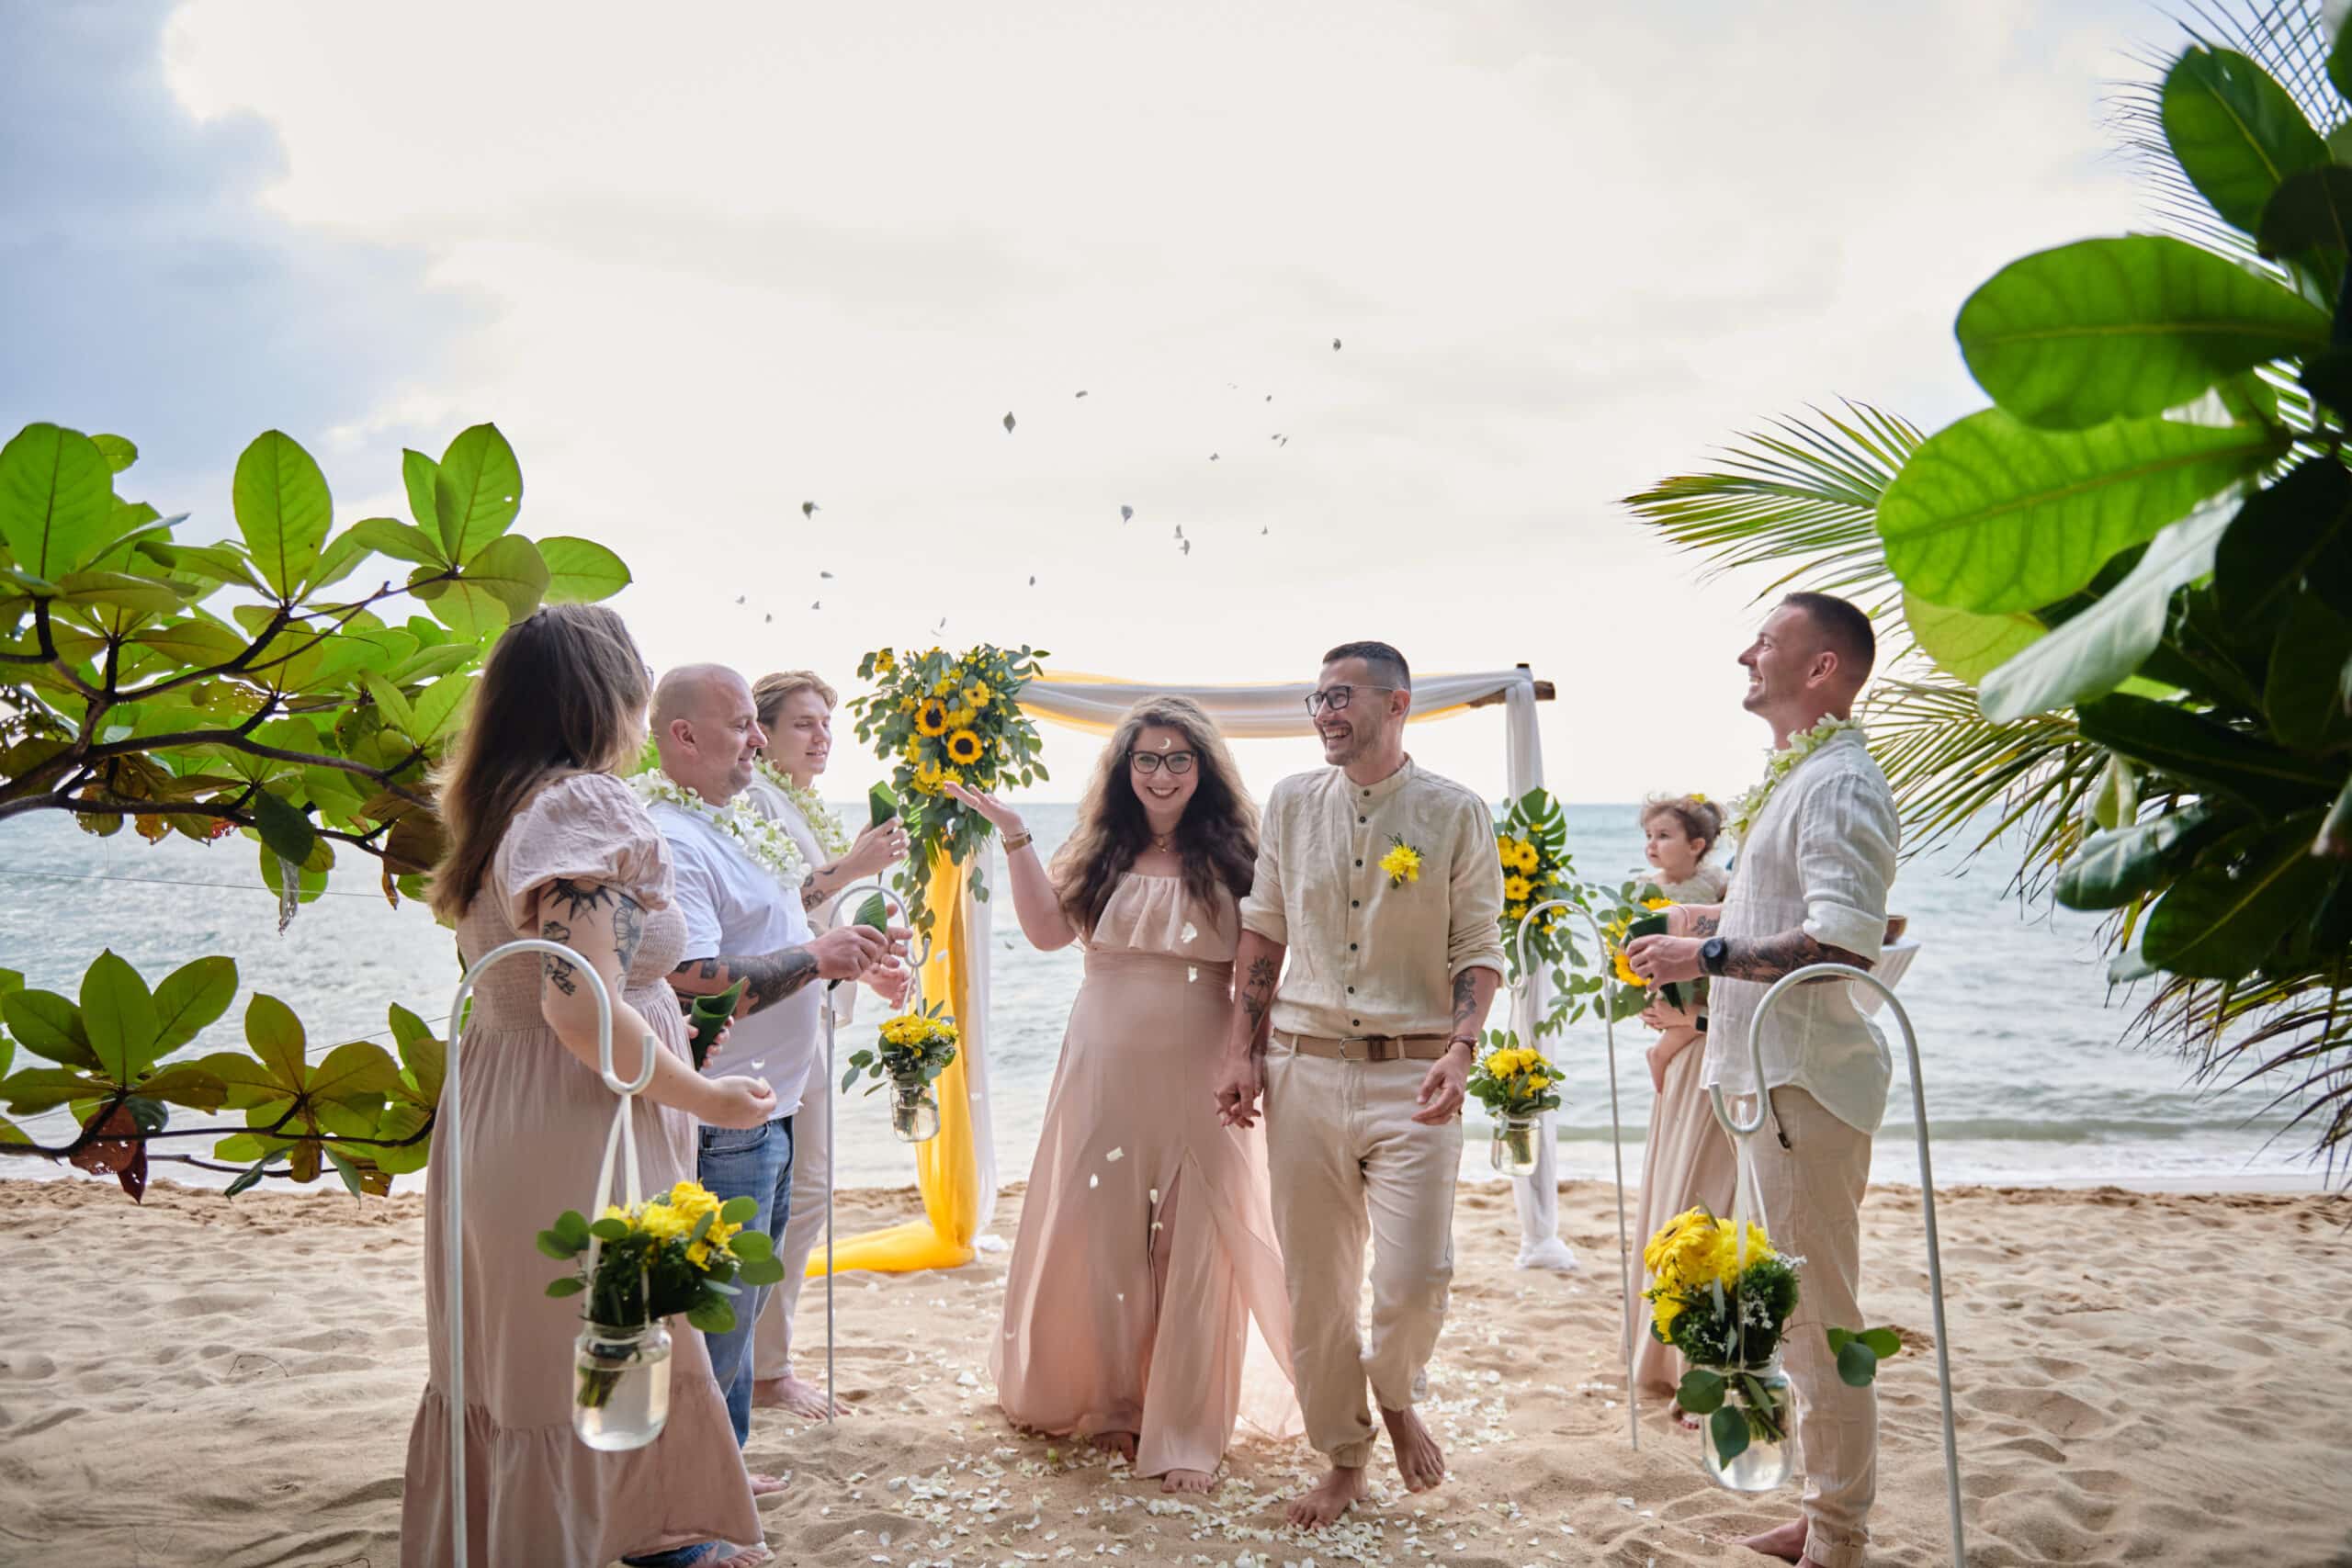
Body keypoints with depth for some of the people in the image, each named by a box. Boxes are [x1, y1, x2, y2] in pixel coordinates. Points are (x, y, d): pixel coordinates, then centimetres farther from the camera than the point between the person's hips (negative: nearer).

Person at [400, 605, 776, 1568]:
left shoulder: (500, 806, 11)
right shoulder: (587, 804, -18)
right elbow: (581, 1008, -26)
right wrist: (704, 1096, -14)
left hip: (494, 1118, 9)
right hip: (573, 1134, -9)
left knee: (500, 1374, 19)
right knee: (573, 1388, 4)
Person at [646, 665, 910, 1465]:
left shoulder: (734, 822, 13)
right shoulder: (670, 839, -20)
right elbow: (693, 983, -29)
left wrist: (854, 957, 7)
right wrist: (818, 956, -24)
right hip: (721, 1122, -10)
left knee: (737, 1307, 19)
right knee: (717, 1309, 1)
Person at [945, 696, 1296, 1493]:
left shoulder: (1231, 856, -1)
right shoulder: (1103, 851, 7)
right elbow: (1049, 929, -5)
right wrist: (1014, 838, -8)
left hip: (1200, 1081, -2)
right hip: (1107, 1071, 2)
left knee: (1194, 1249, 2)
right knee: (1103, 1241, 9)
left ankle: (1184, 1432, 14)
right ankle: (1108, 1402, 29)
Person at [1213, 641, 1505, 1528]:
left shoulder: (1455, 814, 0)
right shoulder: (1291, 804, 9)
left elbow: (1478, 949, 0)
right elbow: (1262, 932, 13)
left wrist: (1461, 1046, -15)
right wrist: (1242, 1051, 6)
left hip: (1411, 1074, -3)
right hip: (1304, 1070, 3)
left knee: (1413, 1281, -9)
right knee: (1315, 1287, 8)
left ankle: (1395, 1397, 25)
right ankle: (1343, 1459, 28)